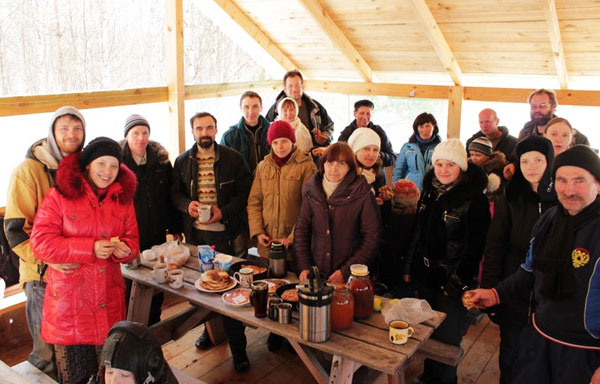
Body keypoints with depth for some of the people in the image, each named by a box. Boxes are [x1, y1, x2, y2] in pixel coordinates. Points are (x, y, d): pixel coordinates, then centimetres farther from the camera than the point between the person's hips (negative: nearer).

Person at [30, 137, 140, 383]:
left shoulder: (123, 198, 7)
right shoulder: (60, 196, -7)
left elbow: (132, 241, 11)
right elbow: (40, 242, -12)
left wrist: (125, 249, -13)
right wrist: (90, 248, -21)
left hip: (109, 301, 4)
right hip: (69, 302, -3)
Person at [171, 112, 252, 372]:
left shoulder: (233, 158, -1)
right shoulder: (182, 161, 8)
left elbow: (245, 191, -2)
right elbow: (174, 193, 12)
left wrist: (224, 211, -15)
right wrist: (187, 205, -10)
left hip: (223, 233, -3)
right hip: (195, 233, 4)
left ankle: (238, 347, 11)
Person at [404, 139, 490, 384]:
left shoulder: (474, 199, -14)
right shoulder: (429, 191, 6)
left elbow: (474, 245, -14)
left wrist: (458, 280, -16)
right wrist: (409, 266, 11)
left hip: (452, 280, -6)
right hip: (425, 275, 6)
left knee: (446, 336, 4)